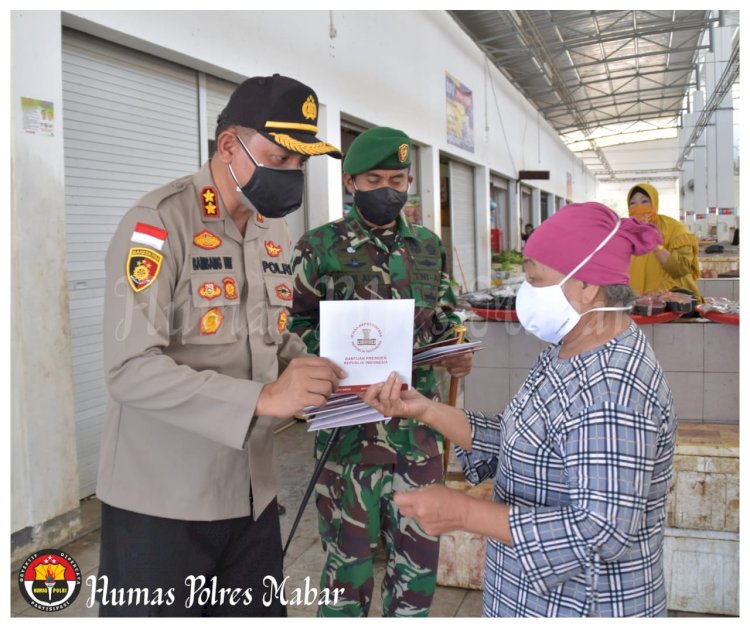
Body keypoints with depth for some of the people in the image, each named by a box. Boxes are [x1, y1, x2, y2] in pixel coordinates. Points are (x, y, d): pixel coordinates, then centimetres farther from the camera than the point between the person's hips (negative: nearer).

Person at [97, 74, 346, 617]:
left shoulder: (275, 231, 10)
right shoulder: (159, 223, -16)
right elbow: (131, 369, -23)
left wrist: (310, 370, -4)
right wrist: (262, 398, -29)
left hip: (252, 494, 7)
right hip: (163, 501, -7)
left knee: (261, 614, 18)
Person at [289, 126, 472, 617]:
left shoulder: (430, 246, 9)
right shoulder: (321, 247, -4)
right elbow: (295, 328, -3)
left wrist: (458, 355, -3)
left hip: (419, 423, 4)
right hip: (349, 425, -3)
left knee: (419, 556, 15)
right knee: (350, 558, 10)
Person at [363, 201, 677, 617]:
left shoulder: (610, 392, -28)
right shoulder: (570, 351, 1)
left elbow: (602, 533, -30)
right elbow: (516, 445, 5)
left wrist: (464, 513, -28)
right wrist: (424, 409, -5)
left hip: (580, 608, -8)